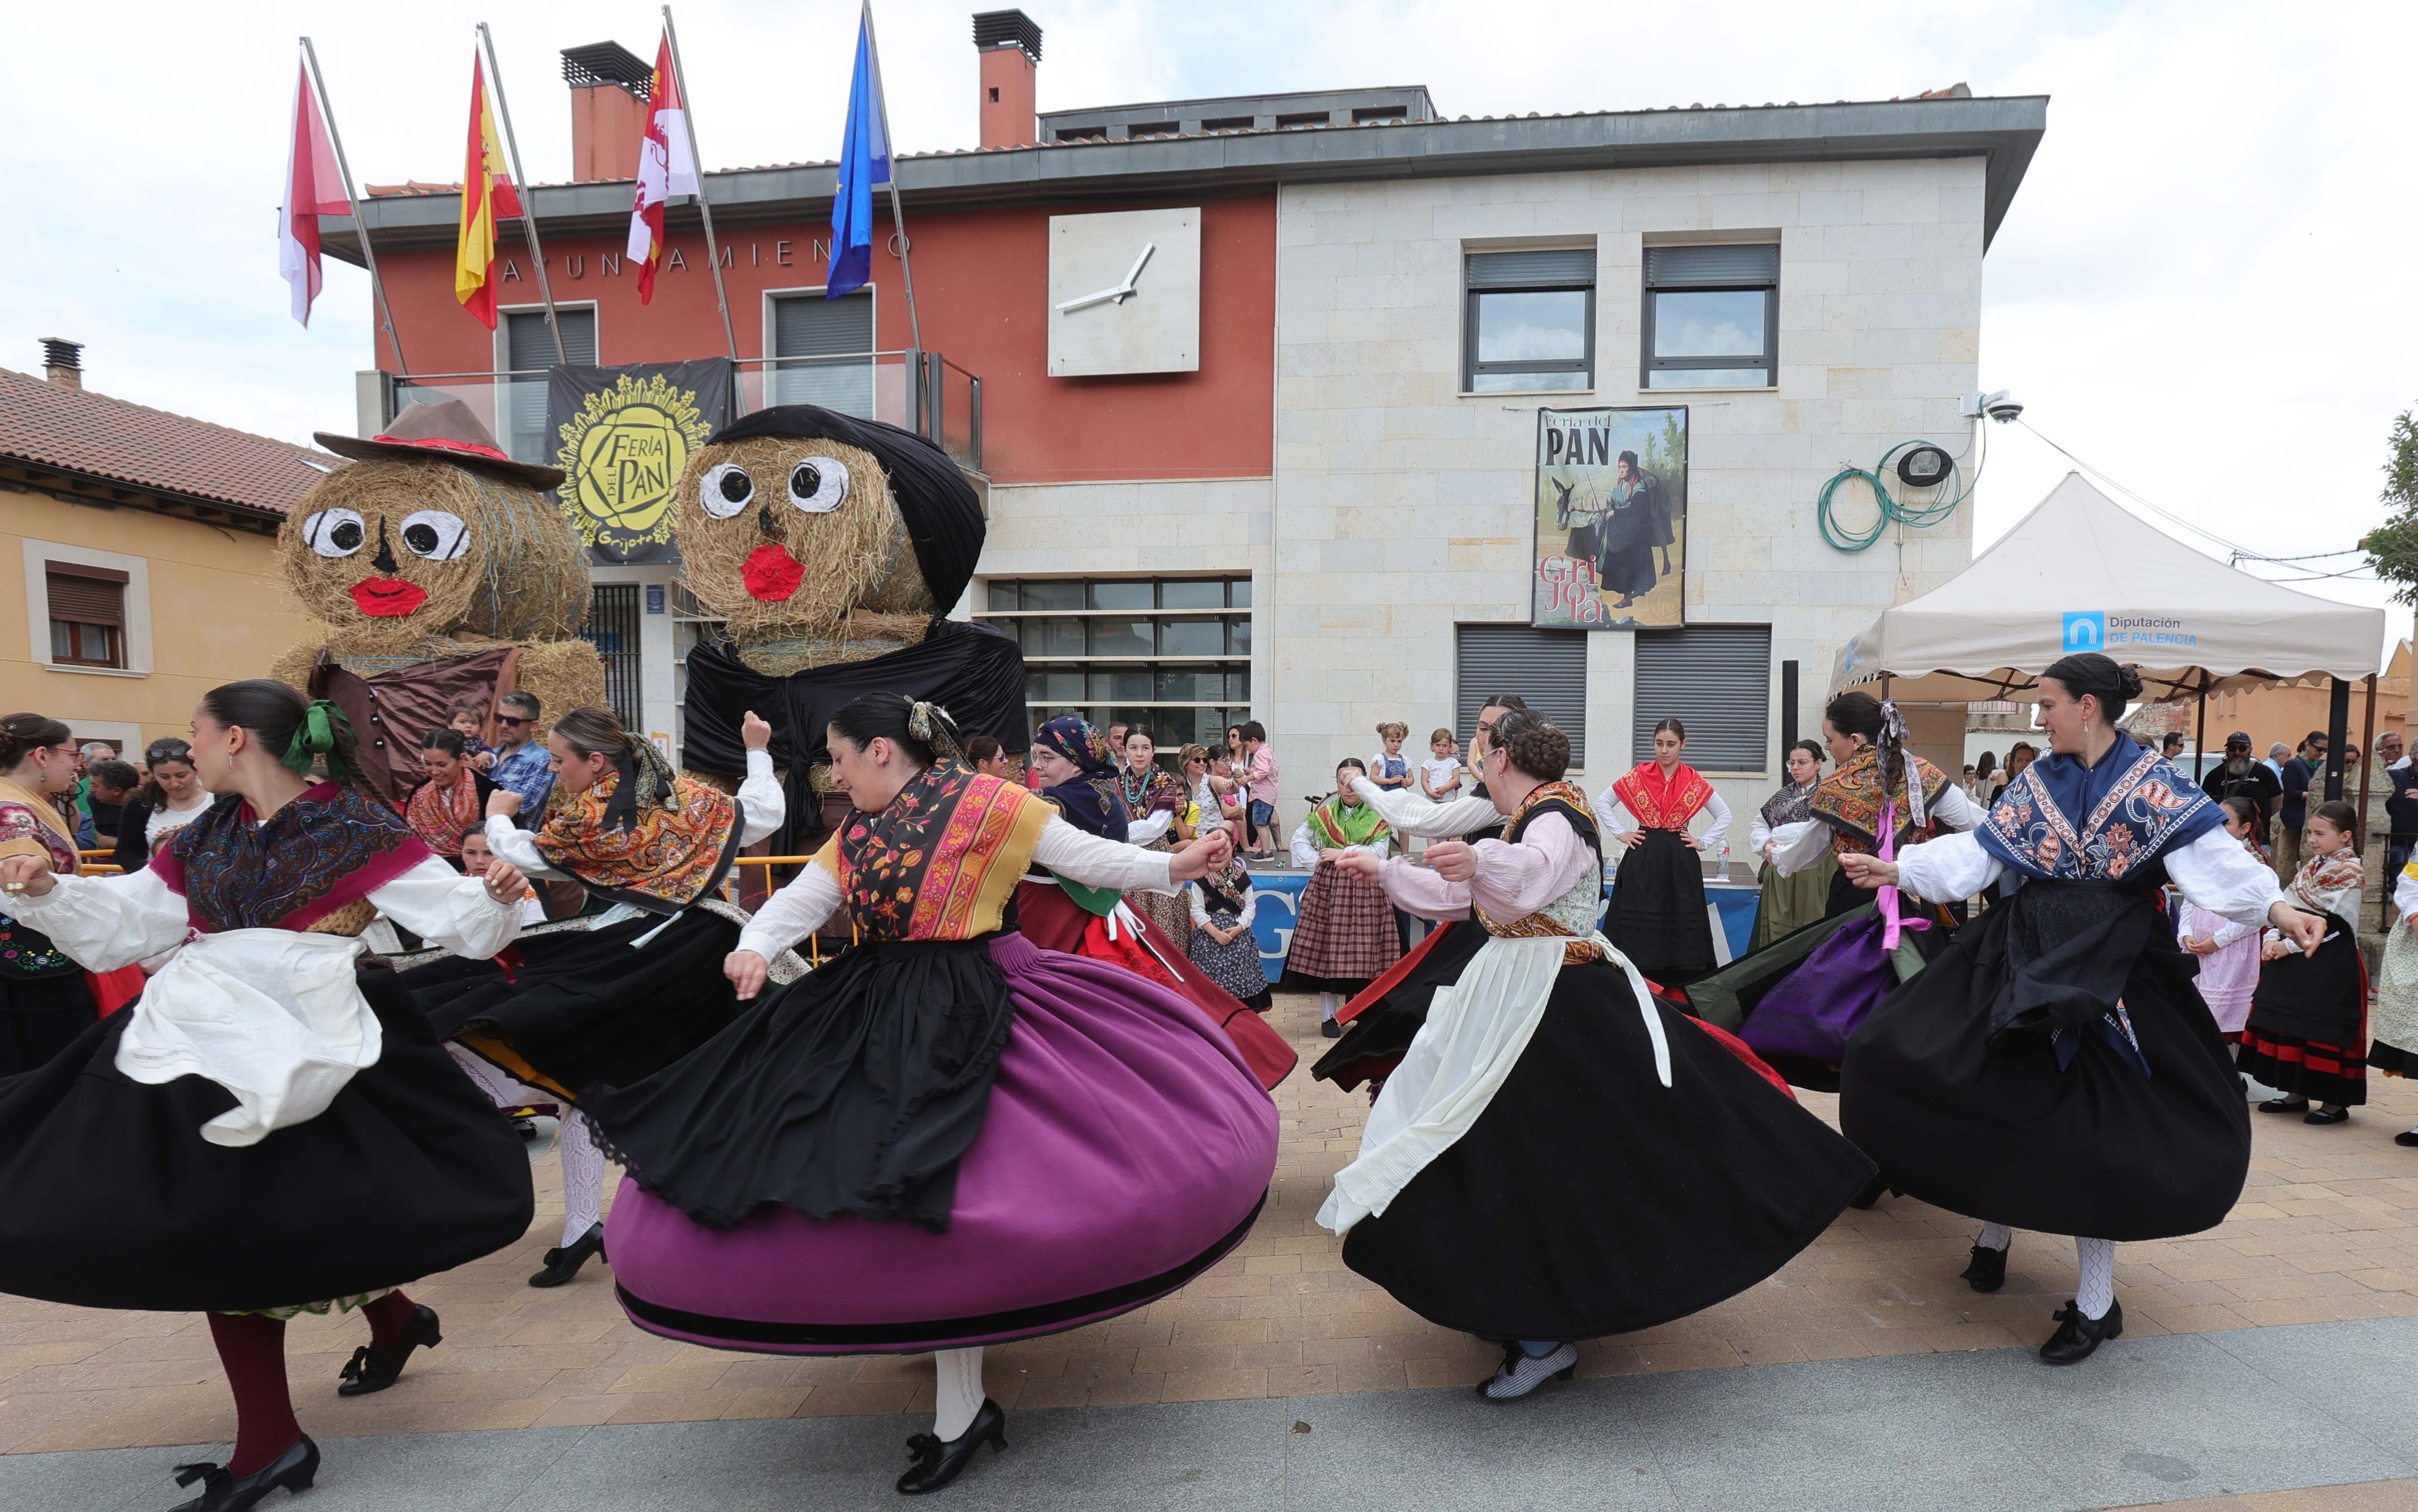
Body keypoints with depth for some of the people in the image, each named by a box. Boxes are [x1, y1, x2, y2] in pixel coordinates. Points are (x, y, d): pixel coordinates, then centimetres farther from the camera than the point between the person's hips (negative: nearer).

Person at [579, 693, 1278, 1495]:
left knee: (932, 1196, -10)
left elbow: (1083, 855, -4)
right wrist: (755, 947, -11)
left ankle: (962, 1412, 5)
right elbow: (801, 900, 9)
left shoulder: (981, 799, -7)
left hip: (960, 1015, -7)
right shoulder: (856, 832, 12)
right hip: (876, 1010, 7)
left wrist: (1171, 866, -11)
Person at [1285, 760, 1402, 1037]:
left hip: (1365, 889, -1)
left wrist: (1343, 854, -10)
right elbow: (1298, 840, 13)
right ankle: (1328, 1017, 8)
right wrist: (1316, 861, -1)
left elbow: (1379, 853, -6)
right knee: (1326, 949, -1)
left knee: (1364, 952, 0)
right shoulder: (1325, 814, 8)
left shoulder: (1378, 815, 4)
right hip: (1328, 886, 1)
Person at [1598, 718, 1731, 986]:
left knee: (1680, 923, 0)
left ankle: (1679, 991, 7)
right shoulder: (1639, 776, 3)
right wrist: (1621, 834, 4)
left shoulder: (1694, 781, 4)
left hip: (1680, 862, 0)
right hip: (1642, 859, 0)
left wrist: (1703, 843, 3)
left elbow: (1724, 816, 13)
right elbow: (1602, 802, 11)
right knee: (1639, 924, -2)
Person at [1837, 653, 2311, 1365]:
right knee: (1998, 1095, 4)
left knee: (2093, 1121, -4)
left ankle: (2096, 1302, 11)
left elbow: (2208, 853, -15)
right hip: (2029, 959, 5)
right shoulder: (2038, 780, 8)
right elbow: (1978, 851, 10)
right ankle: (1995, 1232, 29)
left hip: (2112, 971, -4)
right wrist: (1897, 871, 5)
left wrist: (2277, 909, -31)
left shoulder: (2151, 783, -5)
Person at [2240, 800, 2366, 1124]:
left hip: (2330, 964, -8)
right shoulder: (2311, 866, 14)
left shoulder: (2351, 872, -10)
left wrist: (2290, 944, -17)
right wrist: (2273, 938, -2)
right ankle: (2297, 1093, 21)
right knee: (2290, 1022, 11)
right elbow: (2286, 904, 12)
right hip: (2294, 959, 8)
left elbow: (2333, 922, -16)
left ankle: (2336, 1101, 9)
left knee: (2325, 1027, -3)